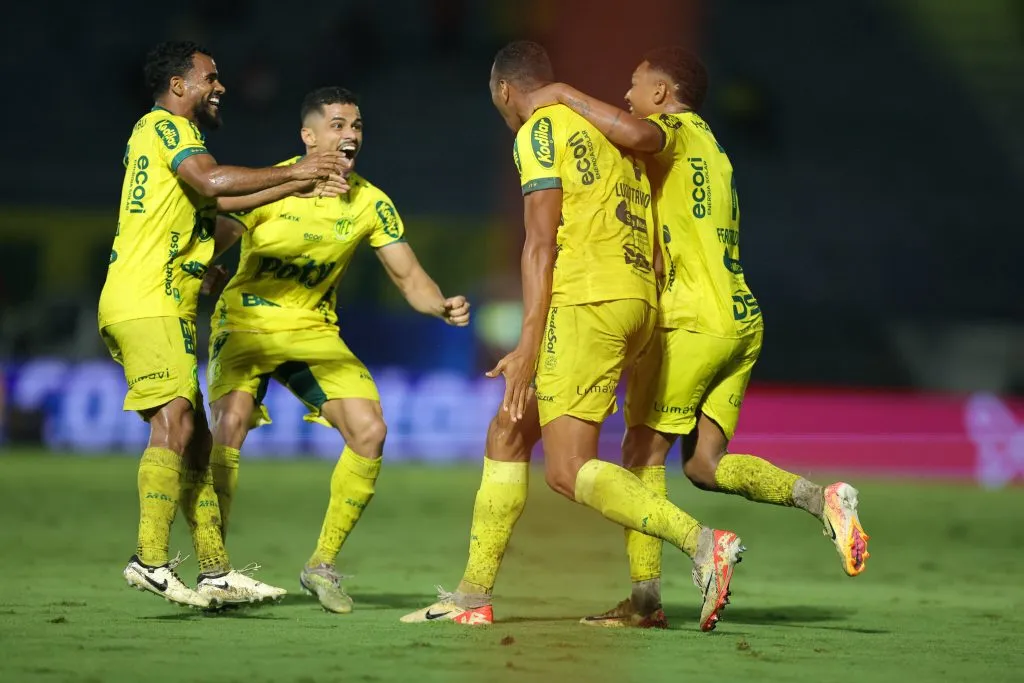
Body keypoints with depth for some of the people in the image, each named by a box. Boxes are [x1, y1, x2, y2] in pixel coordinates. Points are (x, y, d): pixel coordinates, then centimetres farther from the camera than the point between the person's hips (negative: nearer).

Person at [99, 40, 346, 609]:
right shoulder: (163, 125, -4)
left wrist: (298, 184, 15)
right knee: (174, 422, -21)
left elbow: (219, 199, 20)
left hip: (165, 310, 10)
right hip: (145, 304, -10)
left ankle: (215, 571, 10)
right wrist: (294, 173, -12)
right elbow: (212, 181, -20)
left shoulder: (172, 132, 27)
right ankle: (150, 559, -30)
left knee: (193, 436, 9)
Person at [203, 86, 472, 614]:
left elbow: (409, 277, -3)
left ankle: (322, 565, 3)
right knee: (230, 423, -28)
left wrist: (442, 306, -24)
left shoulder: (370, 204, -5)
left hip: (315, 331, 4)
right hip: (247, 324, -4)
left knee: (369, 431, -14)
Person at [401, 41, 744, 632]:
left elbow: (542, 243, -11)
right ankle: (474, 595, 16)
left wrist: (529, 344, -14)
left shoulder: (540, 130, -3)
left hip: (587, 301, -9)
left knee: (569, 470, -14)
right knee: (508, 433, 15)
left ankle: (703, 543, -27)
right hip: (636, 300, 9)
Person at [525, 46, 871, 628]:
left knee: (644, 450, -1)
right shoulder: (712, 150, 24)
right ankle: (822, 498, -13)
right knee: (705, 462, 6)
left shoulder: (676, 130, -4)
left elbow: (635, 133, -28)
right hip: (740, 319, 8)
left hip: (694, 320, -8)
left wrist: (565, 95, -17)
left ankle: (646, 600, -4)